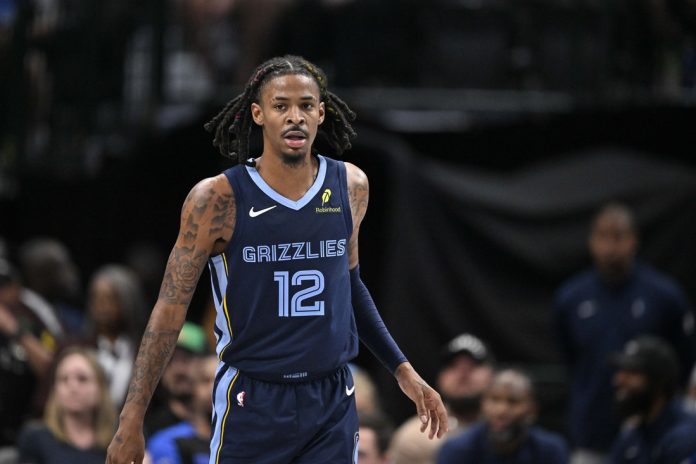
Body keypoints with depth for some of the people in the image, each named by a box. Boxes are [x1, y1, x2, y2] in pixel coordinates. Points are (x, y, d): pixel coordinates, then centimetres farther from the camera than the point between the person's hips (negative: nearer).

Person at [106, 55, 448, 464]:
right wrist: (133, 416, -8)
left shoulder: (350, 188, 3)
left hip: (332, 402, 3)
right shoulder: (218, 199, -9)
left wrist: (402, 369, 19)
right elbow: (171, 308, -5)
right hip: (252, 402, -3)